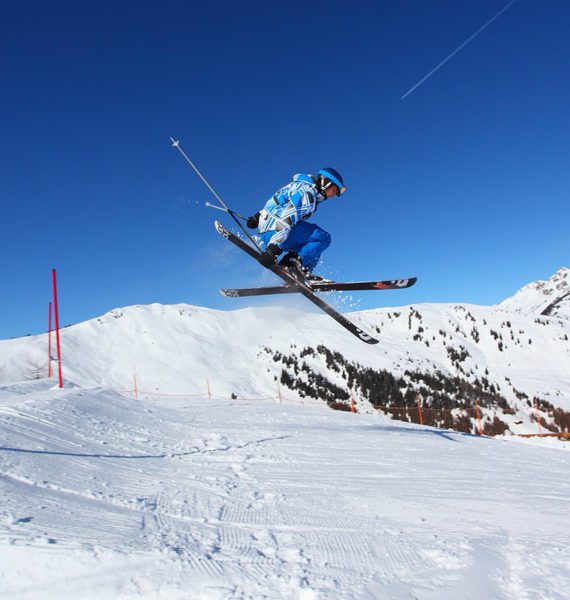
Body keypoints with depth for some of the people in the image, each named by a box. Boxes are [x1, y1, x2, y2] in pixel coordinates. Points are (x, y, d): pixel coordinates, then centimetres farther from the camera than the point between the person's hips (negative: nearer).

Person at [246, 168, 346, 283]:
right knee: (323, 238, -12)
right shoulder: (307, 194, -13)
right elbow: (285, 219, -25)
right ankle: (294, 262, -25)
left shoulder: (303, 186, 19)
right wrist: (273, 248, -32)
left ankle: (303, 273, -2)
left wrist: (258, 216, 36)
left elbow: (275, 201, 28)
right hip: (274, 233, -10)